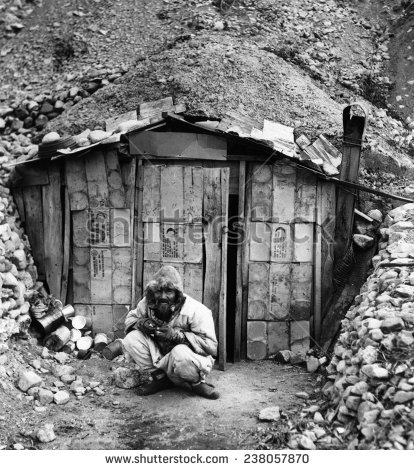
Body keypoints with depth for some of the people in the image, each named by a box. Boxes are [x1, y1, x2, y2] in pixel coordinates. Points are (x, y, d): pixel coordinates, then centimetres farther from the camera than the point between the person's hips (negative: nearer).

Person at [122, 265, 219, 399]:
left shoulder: (196, 311, -23)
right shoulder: (148, 303, -10)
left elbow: (211, 346, -25)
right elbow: (130, 318, 8)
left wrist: (177, 335, -34)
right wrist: (140, 323, -19)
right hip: (161, 360, 5)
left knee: (180, 353, -40)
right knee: (131, 339, -15)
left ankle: (197, 383, -5)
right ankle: (160, 378, 2)